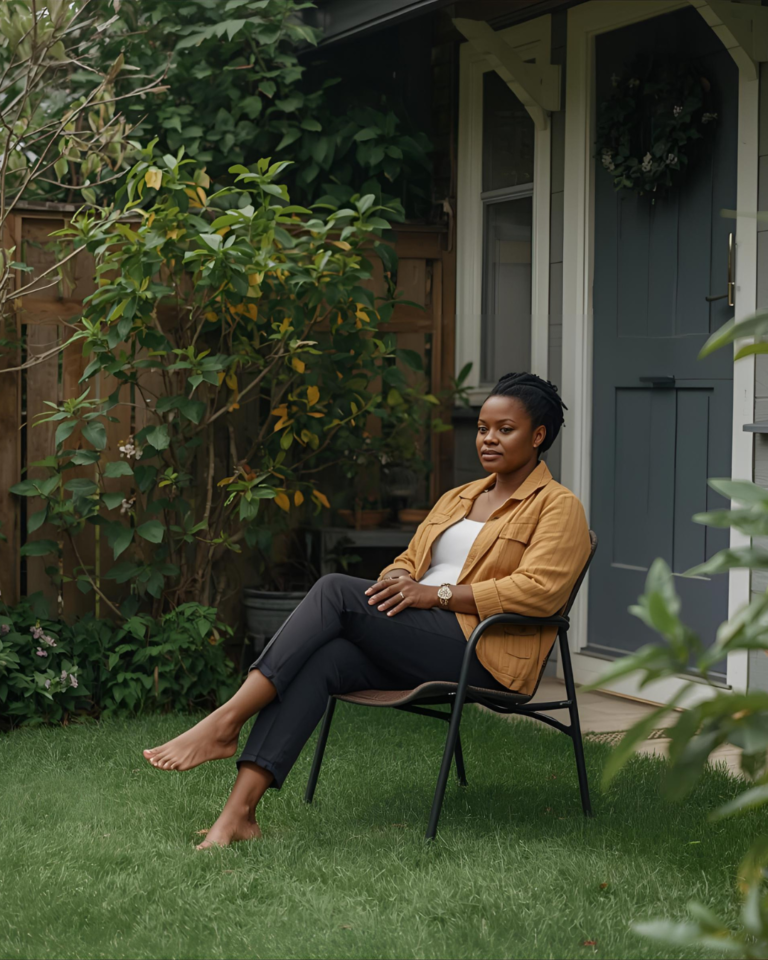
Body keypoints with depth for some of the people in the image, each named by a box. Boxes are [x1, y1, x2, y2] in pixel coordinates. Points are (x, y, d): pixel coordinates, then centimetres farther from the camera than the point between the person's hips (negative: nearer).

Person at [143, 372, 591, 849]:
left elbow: (540, 589, -11)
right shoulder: (458, 498, 28)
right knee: (318, 660, -26)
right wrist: (398, 580, -1)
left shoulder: (558, 506, 5)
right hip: (414, 644, 6)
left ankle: (225, 722, -29)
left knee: (335, 590, -25)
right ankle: (239, 813, -36)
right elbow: (408, 561, 27)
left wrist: (436, 594, -16)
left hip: (483, 652, -6)